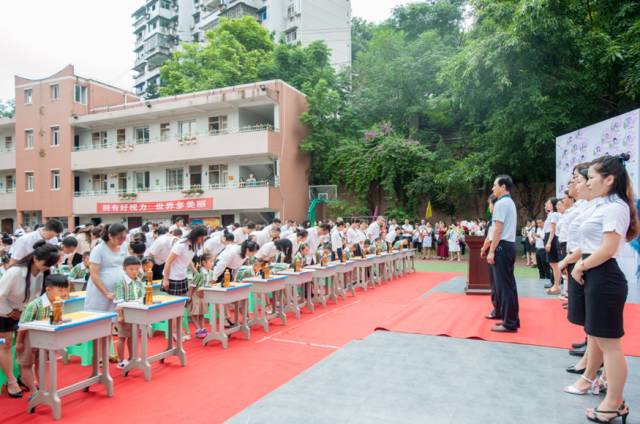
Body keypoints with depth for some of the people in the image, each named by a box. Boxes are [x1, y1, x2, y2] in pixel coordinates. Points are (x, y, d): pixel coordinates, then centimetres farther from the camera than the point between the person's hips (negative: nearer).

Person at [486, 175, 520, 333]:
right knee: (509, 284, 13)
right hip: (510, 244, 10)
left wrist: (491, 251, -16)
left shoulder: (501, 203, -12)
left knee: (503, 285, -6)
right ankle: (512, 319, 19)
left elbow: (498, 230, -17)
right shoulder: (511, 203, 18)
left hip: (502, 246, -10)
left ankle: (509, 323, -2)